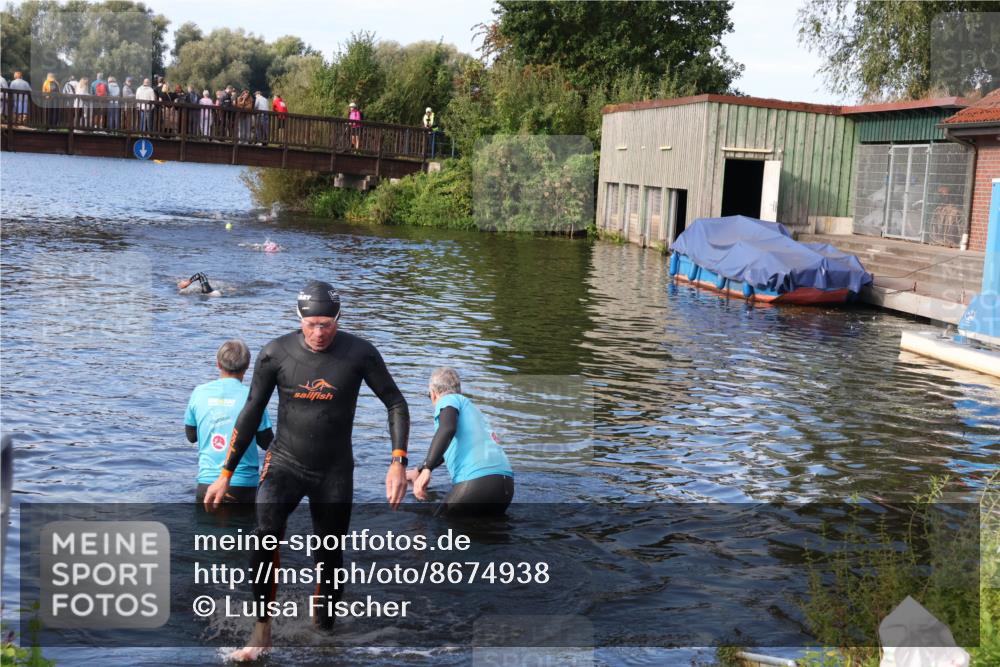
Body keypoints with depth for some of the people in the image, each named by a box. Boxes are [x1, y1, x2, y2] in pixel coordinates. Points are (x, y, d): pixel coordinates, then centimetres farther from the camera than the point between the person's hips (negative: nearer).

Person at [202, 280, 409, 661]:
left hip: (335, 472, 1)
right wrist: (226, 475, 0)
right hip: (284, 464, 0)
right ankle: (261, 630, -11)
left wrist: (398, 463, -15)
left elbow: (395, 404, -3)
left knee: (330, 560, 5)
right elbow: (251, 414, 0)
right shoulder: (276, 354, -9)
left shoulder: (359, 353, -11)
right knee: (264, 537, -25)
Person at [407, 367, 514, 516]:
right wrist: (418, 471, 62)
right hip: (506, 482, 7)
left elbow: (447, 429, -14)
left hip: (477, 480, -7)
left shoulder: (448, 400, 10)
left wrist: (425, 469, -22)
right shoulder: (472, 408, 34)